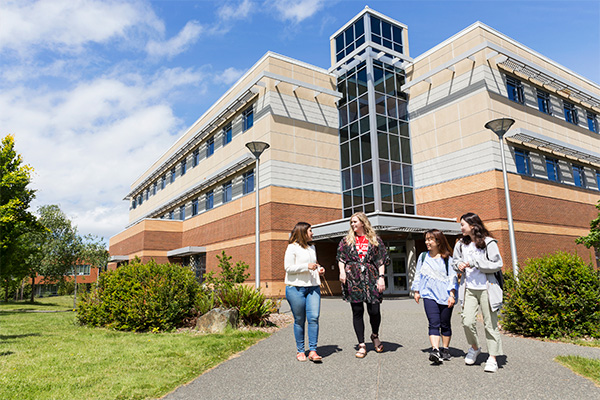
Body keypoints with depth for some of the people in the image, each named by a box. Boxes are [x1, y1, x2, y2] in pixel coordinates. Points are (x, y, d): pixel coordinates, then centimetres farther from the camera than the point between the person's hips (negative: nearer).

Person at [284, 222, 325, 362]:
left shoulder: (312, 247, 20)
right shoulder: (292, 247, -3)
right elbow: (288, 267, -10)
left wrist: (319, 269, 10)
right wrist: (307, 266, -17)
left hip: (313, 287, 6)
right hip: (296, 288, -5)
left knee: (314, 318, -6)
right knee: (299, 320, 3)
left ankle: (312, 351, 1)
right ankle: (300, 351, 16)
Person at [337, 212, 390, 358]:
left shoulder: (375, 240, 10)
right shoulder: (347, 240, 14)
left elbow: (382, 260, 6)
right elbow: (341, 258, 12)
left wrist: (381, 277, -3)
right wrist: (342, 271, -5)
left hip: (371, 278, -1)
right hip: (352, 278, 1)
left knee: (374, 310, -4)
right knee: (357, 311, 1)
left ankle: (375, 335, 27)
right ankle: (361, 345, 11)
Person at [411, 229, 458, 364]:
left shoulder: (447, 259, 2)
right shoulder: (423, 256, 11)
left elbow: (452, 277, 0)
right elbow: (418, 274, 16)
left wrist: (452, 295, -8)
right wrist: (416, 291, 13)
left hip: (445, 296, -1)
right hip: (429, 294, 1)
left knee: (445, 324, 7)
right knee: (434, 323, -11)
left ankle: (445, 349, 21)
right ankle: (435, 350, -17)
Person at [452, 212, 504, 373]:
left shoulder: (488, 242, -4)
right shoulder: (461, 244, 10)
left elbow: (497, 264, -7)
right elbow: (455, 261, 23)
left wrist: (475, 263, -14)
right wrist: (459, 265, 0)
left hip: (486, 288, -3)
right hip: (469, 289, 3)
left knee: (490, 323, 2)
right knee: (467, 322, -6)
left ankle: (492, 358, 13)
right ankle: (474, 348, 21)